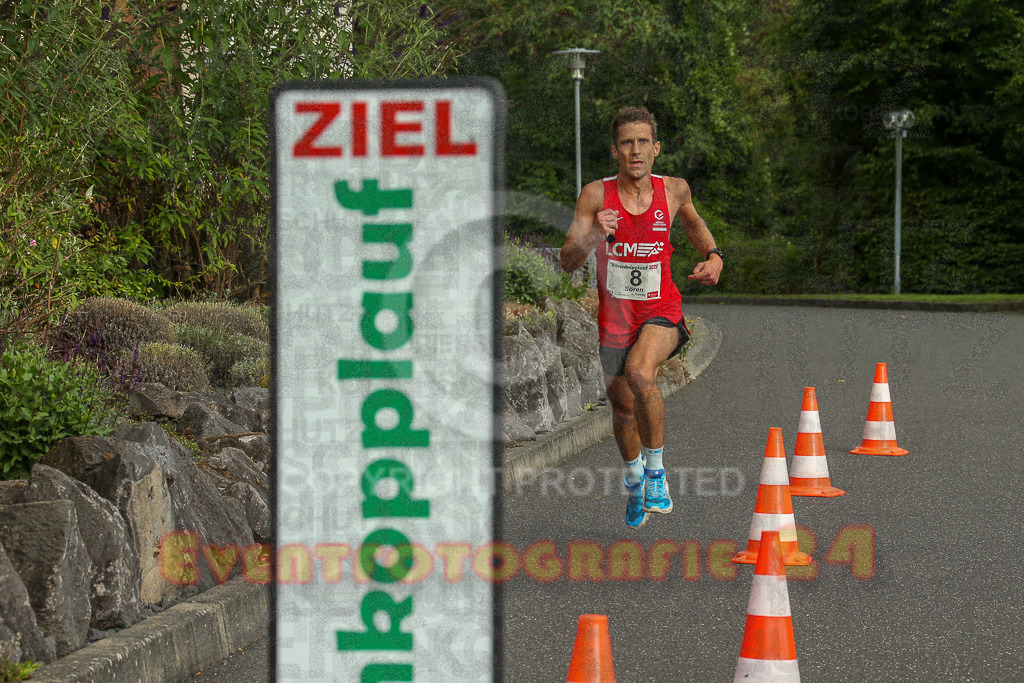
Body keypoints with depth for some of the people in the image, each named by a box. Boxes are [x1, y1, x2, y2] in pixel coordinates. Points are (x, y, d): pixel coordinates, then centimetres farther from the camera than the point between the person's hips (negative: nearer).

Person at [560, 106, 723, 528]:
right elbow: (568, 263, -15)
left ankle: (656, 469, -13)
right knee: (622, 409, 13)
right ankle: (635, 479, 44)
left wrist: (713, 256, 4)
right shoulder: (596, 196, -11)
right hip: (615, 317, 1)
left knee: (640, 373, -32)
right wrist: (592, 235, -33)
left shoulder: (673, 190, -5)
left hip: (662, 312, -1)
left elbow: (693, 222, 20)